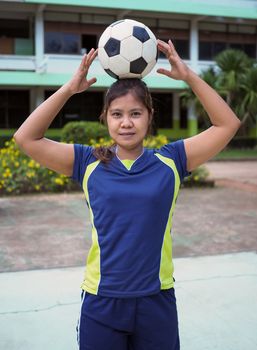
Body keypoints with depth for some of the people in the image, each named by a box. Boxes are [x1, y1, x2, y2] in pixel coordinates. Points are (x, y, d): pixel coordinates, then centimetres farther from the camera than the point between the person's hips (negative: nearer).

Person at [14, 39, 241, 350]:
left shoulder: (170, 161, -3)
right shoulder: (89, 163, -4)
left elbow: (227, 125, -3)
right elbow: (26, 138, -7)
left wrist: (189, 76, -10)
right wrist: (69, 88, -12)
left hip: (157, 301, 1)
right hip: (101, 302, 0)